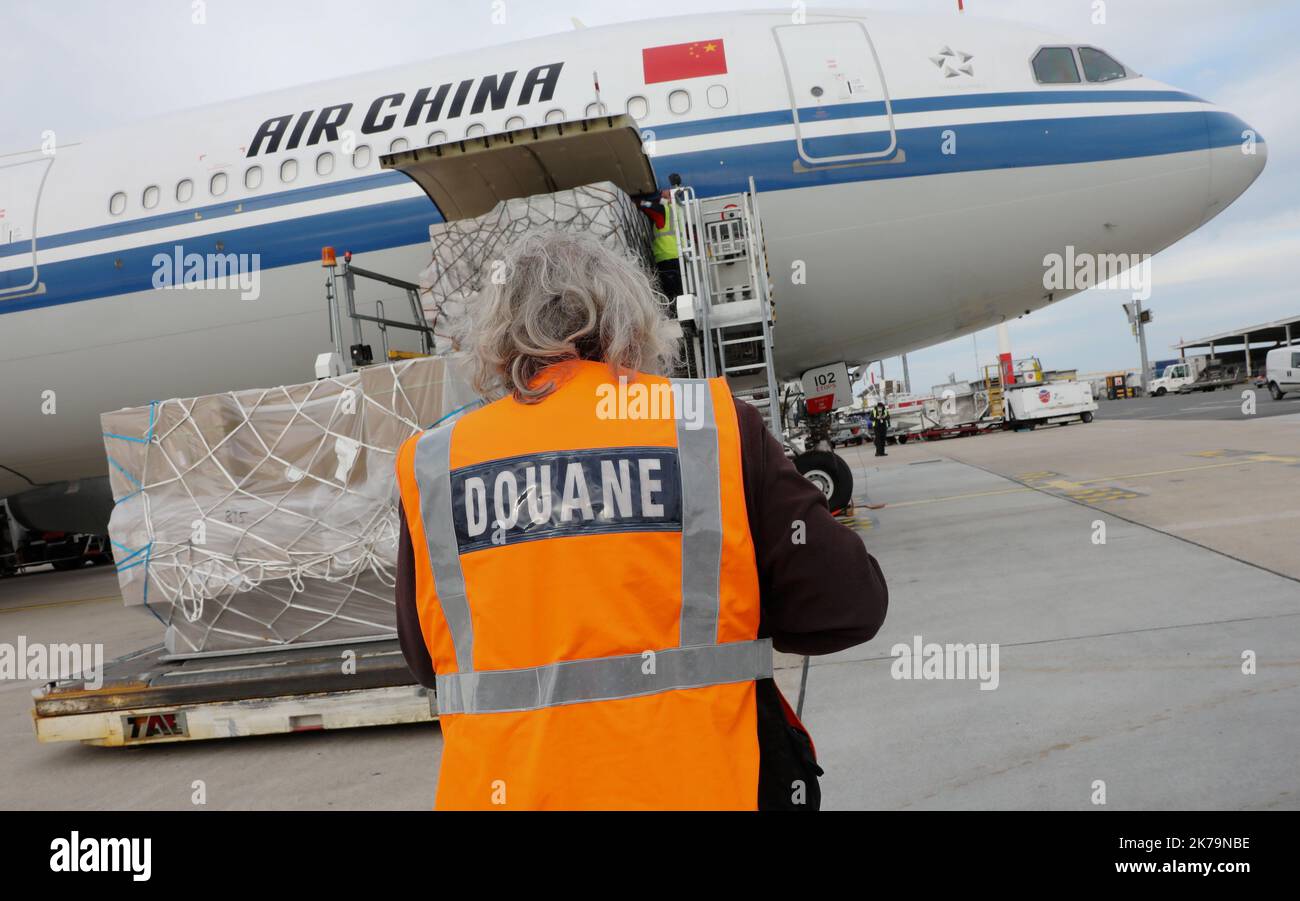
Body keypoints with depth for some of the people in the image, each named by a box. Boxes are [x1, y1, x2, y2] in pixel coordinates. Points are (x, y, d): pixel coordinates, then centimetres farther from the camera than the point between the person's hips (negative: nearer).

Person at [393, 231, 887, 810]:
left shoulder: (431, 464, -3)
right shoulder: (712, 425, -11)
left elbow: (423, 660, 9)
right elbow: (849, 608, -7)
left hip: (497, 788, 2)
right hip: (695, 787, -1)